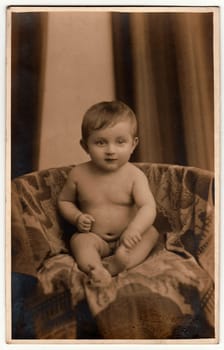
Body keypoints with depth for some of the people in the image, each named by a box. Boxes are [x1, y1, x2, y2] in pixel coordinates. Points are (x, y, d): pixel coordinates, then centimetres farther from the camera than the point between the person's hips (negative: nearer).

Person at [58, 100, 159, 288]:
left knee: (151, 233, -23)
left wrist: (134, 229, -44)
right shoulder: (79, 174, -7)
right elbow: (64, 201, 8)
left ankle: (116, 263, -41)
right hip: (94, 236, 0)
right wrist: (77, 217, -13)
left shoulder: (134, 175, -13)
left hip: (126, 237, 0)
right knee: (79, 240, -27)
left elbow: (148, 207, -24)